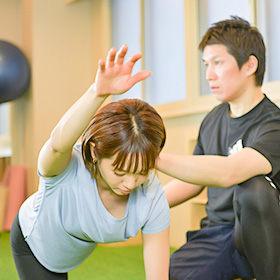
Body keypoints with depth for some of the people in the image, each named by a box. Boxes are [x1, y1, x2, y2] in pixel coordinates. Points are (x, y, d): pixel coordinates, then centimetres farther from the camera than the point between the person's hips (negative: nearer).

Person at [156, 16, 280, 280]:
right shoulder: (212, 120, 8)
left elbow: (228, 172, -36)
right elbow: (193, 181, 19)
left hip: (258, 239, -5)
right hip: (214, 236, 5)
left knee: (254, 188, -35)